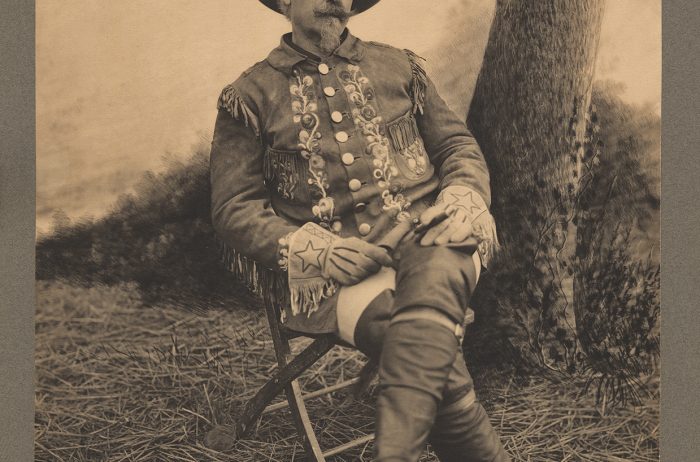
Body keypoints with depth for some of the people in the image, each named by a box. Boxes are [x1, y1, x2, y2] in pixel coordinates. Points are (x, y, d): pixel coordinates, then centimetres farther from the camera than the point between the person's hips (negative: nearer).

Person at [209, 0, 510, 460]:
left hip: (427, 238, 2)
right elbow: (233, 207, 5)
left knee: (433, 276, -35)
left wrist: (463, 199, -3)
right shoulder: (250, 96, 9)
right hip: (332, 269, -1)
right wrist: (310, 248, -13)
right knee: (421, 334, -30)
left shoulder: (401, 66, 18)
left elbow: (459, 146, 21)